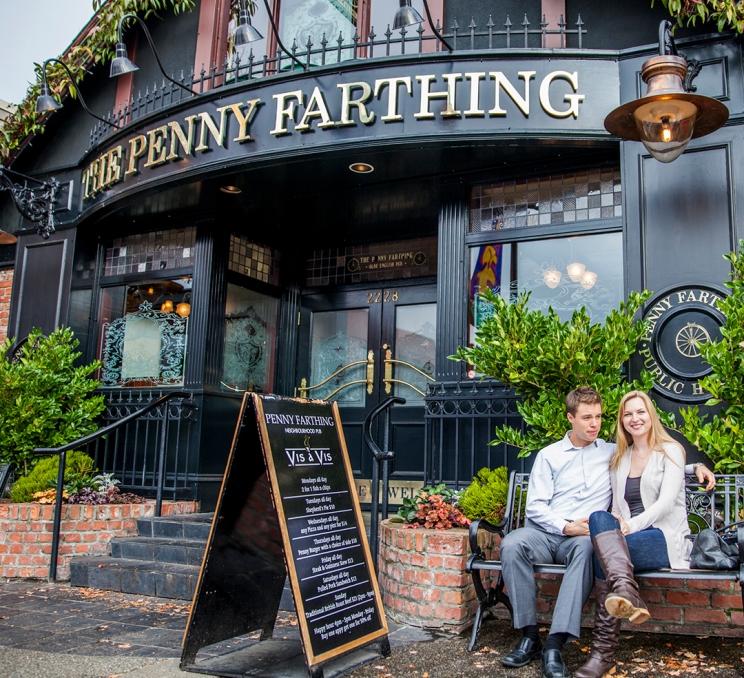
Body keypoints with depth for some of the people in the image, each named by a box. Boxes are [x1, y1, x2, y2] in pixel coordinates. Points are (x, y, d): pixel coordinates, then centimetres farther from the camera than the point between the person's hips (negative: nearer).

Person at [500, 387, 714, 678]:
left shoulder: (613, 452, 18)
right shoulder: (549, 455, 13)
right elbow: (535, 507, 5)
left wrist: (695, 466, 12)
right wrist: (566, 526, -12)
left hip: (583, 536, 0)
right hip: (546, 531, 1)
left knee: (587, 548, -38)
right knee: (512, 544, -34)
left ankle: (555, 645, -39)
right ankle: (529, 637, -24)